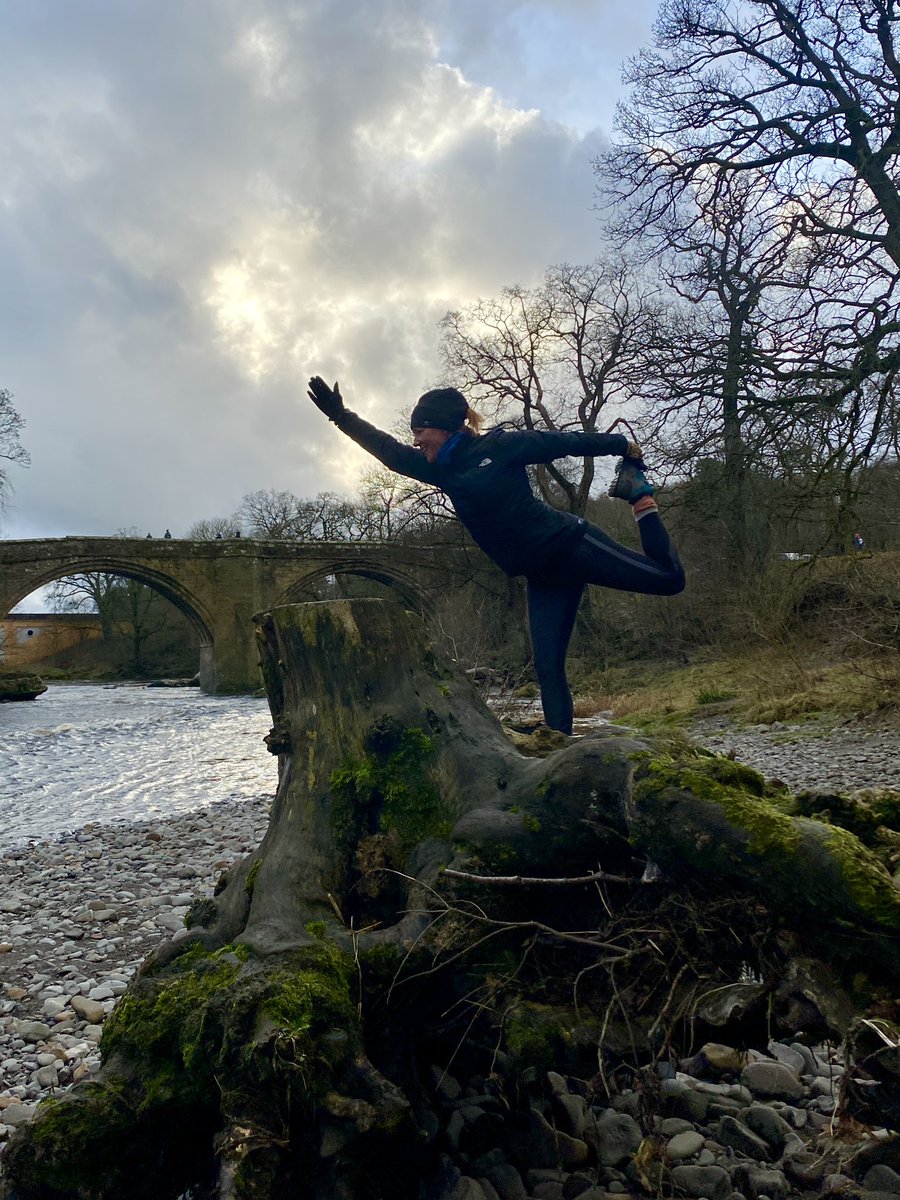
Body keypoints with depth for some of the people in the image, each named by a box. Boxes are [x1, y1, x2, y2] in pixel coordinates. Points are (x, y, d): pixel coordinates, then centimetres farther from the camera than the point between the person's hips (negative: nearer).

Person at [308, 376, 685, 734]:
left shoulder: (500, 445, -12)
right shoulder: (440, 468, 7)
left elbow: (567, 442, -4)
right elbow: (388, 450, 12)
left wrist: (622, 446, 3)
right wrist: (341, 416, 7)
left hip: (570, 543, -5)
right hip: (542, 575, 5)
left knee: (668, 579, -5)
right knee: (547, 668, -2)